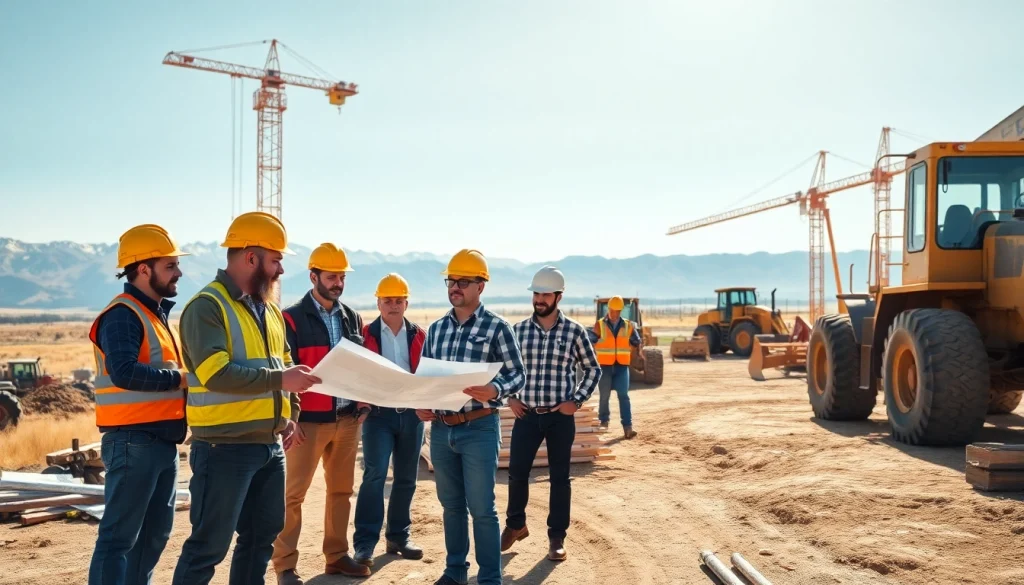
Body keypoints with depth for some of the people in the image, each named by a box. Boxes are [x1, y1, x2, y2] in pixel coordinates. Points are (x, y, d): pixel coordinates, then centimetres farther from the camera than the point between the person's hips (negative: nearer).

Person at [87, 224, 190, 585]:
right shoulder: (123, 315, -14)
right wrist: (182, 379, -21)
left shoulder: (156, 313, 17)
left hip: (163, 442, 10)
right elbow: (125, 373, -28)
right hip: (133, 442, -10)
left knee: (154, 534, 16)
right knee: (119, 536, -4)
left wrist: (184, 377, 2)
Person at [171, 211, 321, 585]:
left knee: (261, 537, 16)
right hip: (224, 448, -8)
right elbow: (216, 374, -23)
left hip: (270, 446, 8)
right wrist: (280, 379, -23)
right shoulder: (207, 307, -12)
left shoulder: (269, 310, 14)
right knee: (209, 545, -1)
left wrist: (289, 415, 8)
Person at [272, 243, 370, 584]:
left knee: (341, 490, 12)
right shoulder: (292, 319, -7)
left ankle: (337, 556, 24)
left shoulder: (352, 319, 11)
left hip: (347, 419, 6)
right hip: (308, 420, -6)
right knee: (293, 493, -1)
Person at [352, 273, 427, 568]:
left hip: (411, 413, 3)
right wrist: (360, 400, -19)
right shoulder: (365, 335, 1)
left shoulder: (420, 336, 7)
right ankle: (365, 543, -6)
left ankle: (398, 537, 22)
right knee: (374, 475, -11)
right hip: (379, 412, -3)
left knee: (406, 478, 10)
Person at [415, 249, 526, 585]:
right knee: (451, 504, 16)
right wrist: (420, 404, -2)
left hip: (479, 428, -5)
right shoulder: (436, 328, 9)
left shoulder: (497, 328, -6)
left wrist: (494, 391, -26)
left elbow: (518, 375, -7)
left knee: (482, 508, 0)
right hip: (440, 428, 5)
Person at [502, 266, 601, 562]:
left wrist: (577, 401, -5)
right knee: (517, 472, 5)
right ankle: (515, 525, 28)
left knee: (559, 477, 7)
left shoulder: (575, 331, -4)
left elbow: (593, 369, 4)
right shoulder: (519, 329, 1)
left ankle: (557, 536, 20)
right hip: (526, 414, 2)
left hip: (561, 416, -1)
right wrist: (509, 398, 3)